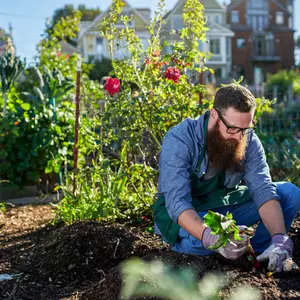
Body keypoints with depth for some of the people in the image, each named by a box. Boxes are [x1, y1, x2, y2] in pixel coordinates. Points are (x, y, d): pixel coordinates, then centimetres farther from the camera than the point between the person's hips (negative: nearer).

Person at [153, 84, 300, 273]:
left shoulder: (249, 141, -13)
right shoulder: (179, 140, -27)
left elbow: (263, 190, -22)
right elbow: (177, 201, -35)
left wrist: (279, 240, -38)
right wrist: (212, 239, -53)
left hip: (225, 207, 4)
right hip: (185, 215, -4)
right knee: (200, 241, -39)